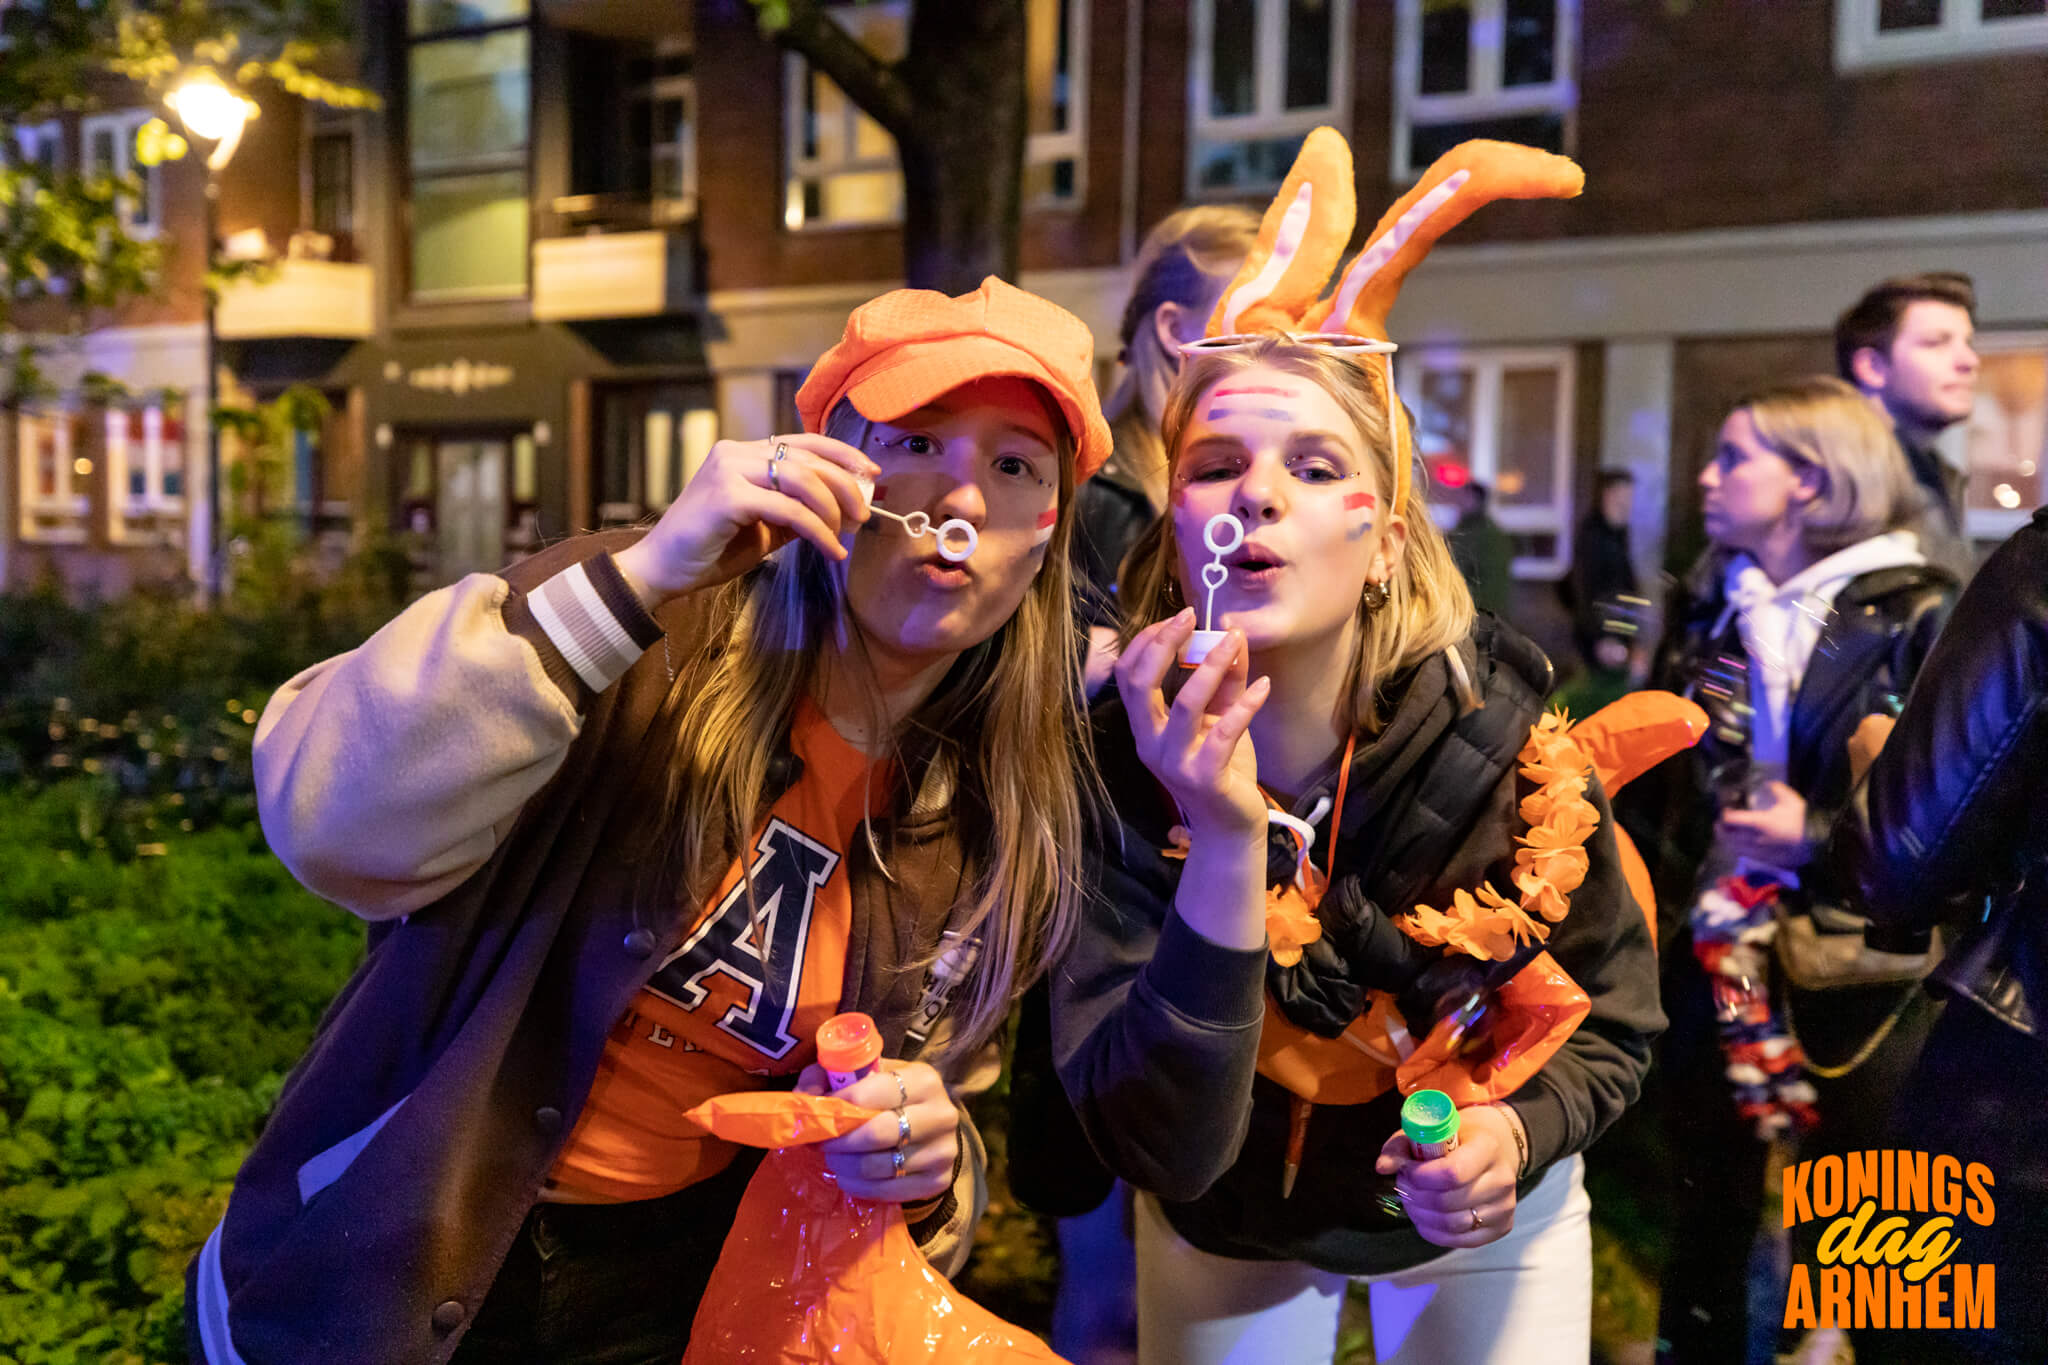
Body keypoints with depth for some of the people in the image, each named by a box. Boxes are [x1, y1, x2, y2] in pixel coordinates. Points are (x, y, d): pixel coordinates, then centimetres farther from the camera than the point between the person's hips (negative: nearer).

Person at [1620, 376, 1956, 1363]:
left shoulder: (1918, 616, -8)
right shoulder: (1707, 617, 9)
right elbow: (1655, 786, 16)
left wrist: (1822, 837, -20)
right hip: (1710, 959, 5)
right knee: (1707, 1215, 15)